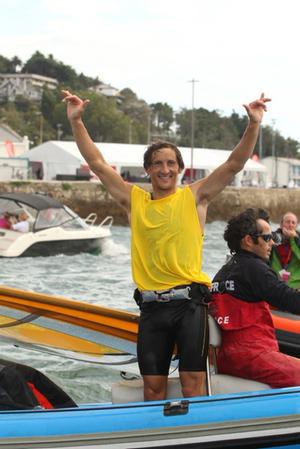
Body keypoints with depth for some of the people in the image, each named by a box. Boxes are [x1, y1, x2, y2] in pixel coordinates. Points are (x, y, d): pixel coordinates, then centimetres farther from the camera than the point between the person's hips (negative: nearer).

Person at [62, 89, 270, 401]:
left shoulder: (194, 197, 4)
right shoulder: (134, 200, 9)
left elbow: (235, 164, -2)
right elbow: (97, 163, 8)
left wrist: (254, 124, -13)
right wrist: (76, 121, 3)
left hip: (189, 302, -2)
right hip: (151, 305, 2)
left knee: (193, 382, -3)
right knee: (153, 386, 7)